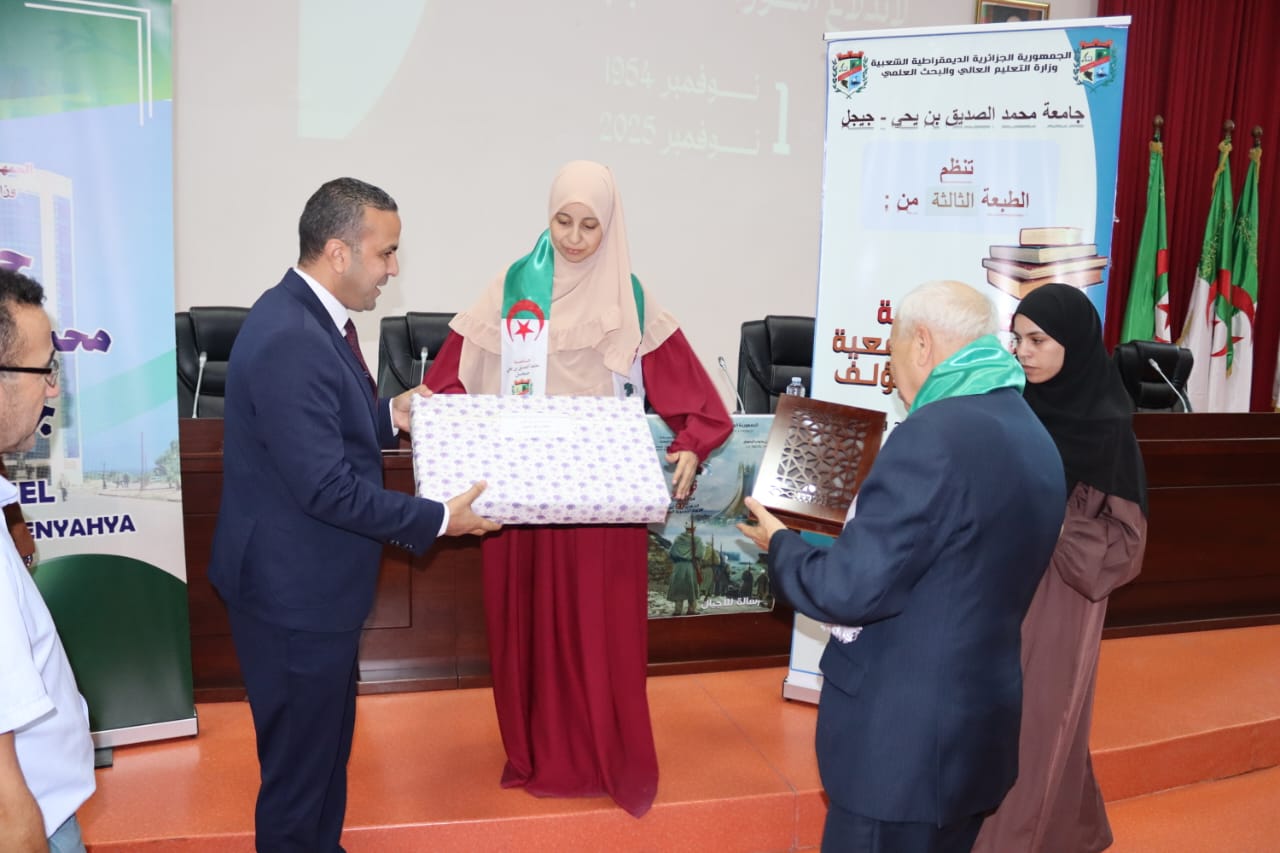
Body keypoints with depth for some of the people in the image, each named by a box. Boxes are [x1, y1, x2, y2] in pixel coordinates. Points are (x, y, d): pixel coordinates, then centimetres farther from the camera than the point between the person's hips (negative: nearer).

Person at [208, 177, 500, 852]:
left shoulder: (309, 315, 5)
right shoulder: (289, 341, -27)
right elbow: (327, 489, -28)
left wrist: (391, 414, 6)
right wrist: (439, 520, -20)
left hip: (313, 579, 10)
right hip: (295, 591, -10)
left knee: (327, 743, 25)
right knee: (299, 761, 9)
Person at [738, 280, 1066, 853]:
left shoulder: (935, 435, -22)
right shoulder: (1035, 439, 6)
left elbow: (849, 590, -22)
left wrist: (779, 543, -4)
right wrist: (861, 525, 18)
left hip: (902, 738, -8)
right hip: (980, 728, 8)